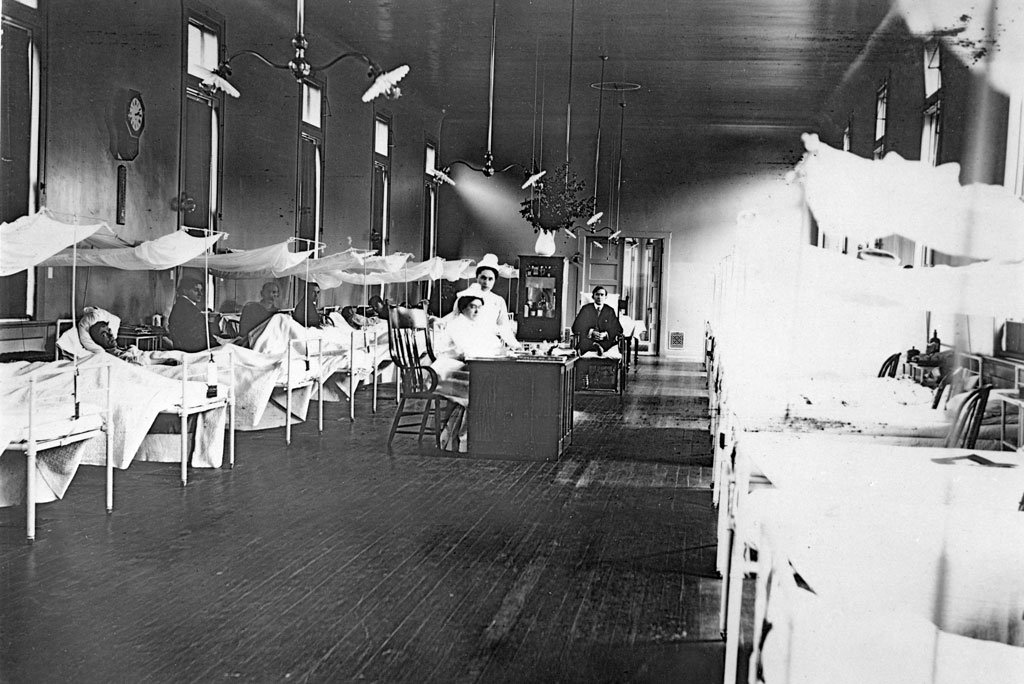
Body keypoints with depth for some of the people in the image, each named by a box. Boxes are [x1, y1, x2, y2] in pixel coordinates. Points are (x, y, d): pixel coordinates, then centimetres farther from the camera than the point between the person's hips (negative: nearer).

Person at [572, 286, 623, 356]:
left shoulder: (610, 311, 11)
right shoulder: (585, 309, 8)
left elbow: (618, 330, 6)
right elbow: (576, 327, 0)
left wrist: (605, 334, -14)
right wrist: (591, 332, -15)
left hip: (605, 341, 1)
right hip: (588, 340, -1)